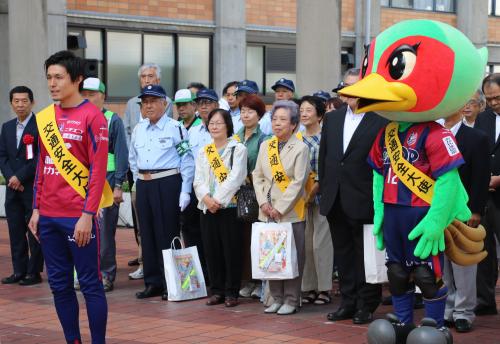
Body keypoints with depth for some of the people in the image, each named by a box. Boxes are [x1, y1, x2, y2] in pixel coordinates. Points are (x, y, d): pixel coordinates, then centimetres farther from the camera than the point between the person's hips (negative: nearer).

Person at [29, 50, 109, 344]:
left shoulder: (92, 116, -8)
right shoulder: (45, 117, 11)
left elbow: (99, 169, -12)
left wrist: (87, 215, -16)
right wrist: (37, 209, 12)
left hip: (79, 217, -6)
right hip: (49, 217, 6)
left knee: (90, 284, 0)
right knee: (59, 284, 10)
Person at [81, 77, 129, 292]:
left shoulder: (113, 121, -1)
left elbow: (121, 154, -5)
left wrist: (118, 186, -11)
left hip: (106, 181, -4)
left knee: (104, 231, -2)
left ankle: (106, 276, 5)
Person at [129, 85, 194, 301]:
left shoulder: (175, 128, -6)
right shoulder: (138, 130, 12)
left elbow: (187, 162, -8)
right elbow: (133, 159, 22)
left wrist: (185, 192, -12)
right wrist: (139, 182, 14)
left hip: (167, 184, -6)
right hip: (143, 185, 6)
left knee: (167, 234, -2)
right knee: (147, 234, 9)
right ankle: (152, 282, 18)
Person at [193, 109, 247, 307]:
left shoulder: (238, 149, -1)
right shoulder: (203, 153, 15)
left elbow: (235, 178, -11)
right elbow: (198, 181, 7)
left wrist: (218, 200, -15)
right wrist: (206, 198, -11)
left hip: (230, 207, -5)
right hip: (207, 208, 5)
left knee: (231, 250, -3)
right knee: (211, 250, 6)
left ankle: (231, 292, 5)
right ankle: (217, 290, 15)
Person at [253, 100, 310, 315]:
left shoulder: (300, 148, -6)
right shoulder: (265, 146, 11)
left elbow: (298, 182, -11)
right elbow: (257, 176, 11)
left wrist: (280, 208, -14)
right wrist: (263, 202, -3)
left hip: (291, 212, -5)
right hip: (267, 212, 5)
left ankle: (291, 300, 7)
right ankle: (277, 298, 17)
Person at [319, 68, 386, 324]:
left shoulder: (380, 121, -7)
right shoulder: (332, 118, 11)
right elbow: (323, 156, 14)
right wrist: (324, 189, 10)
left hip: (363, 202, -6)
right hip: (336, 202, 6)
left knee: (366, 256, 4)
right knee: (343, 254, 12)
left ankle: (366, 305, 12)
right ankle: (348, 302, 21)